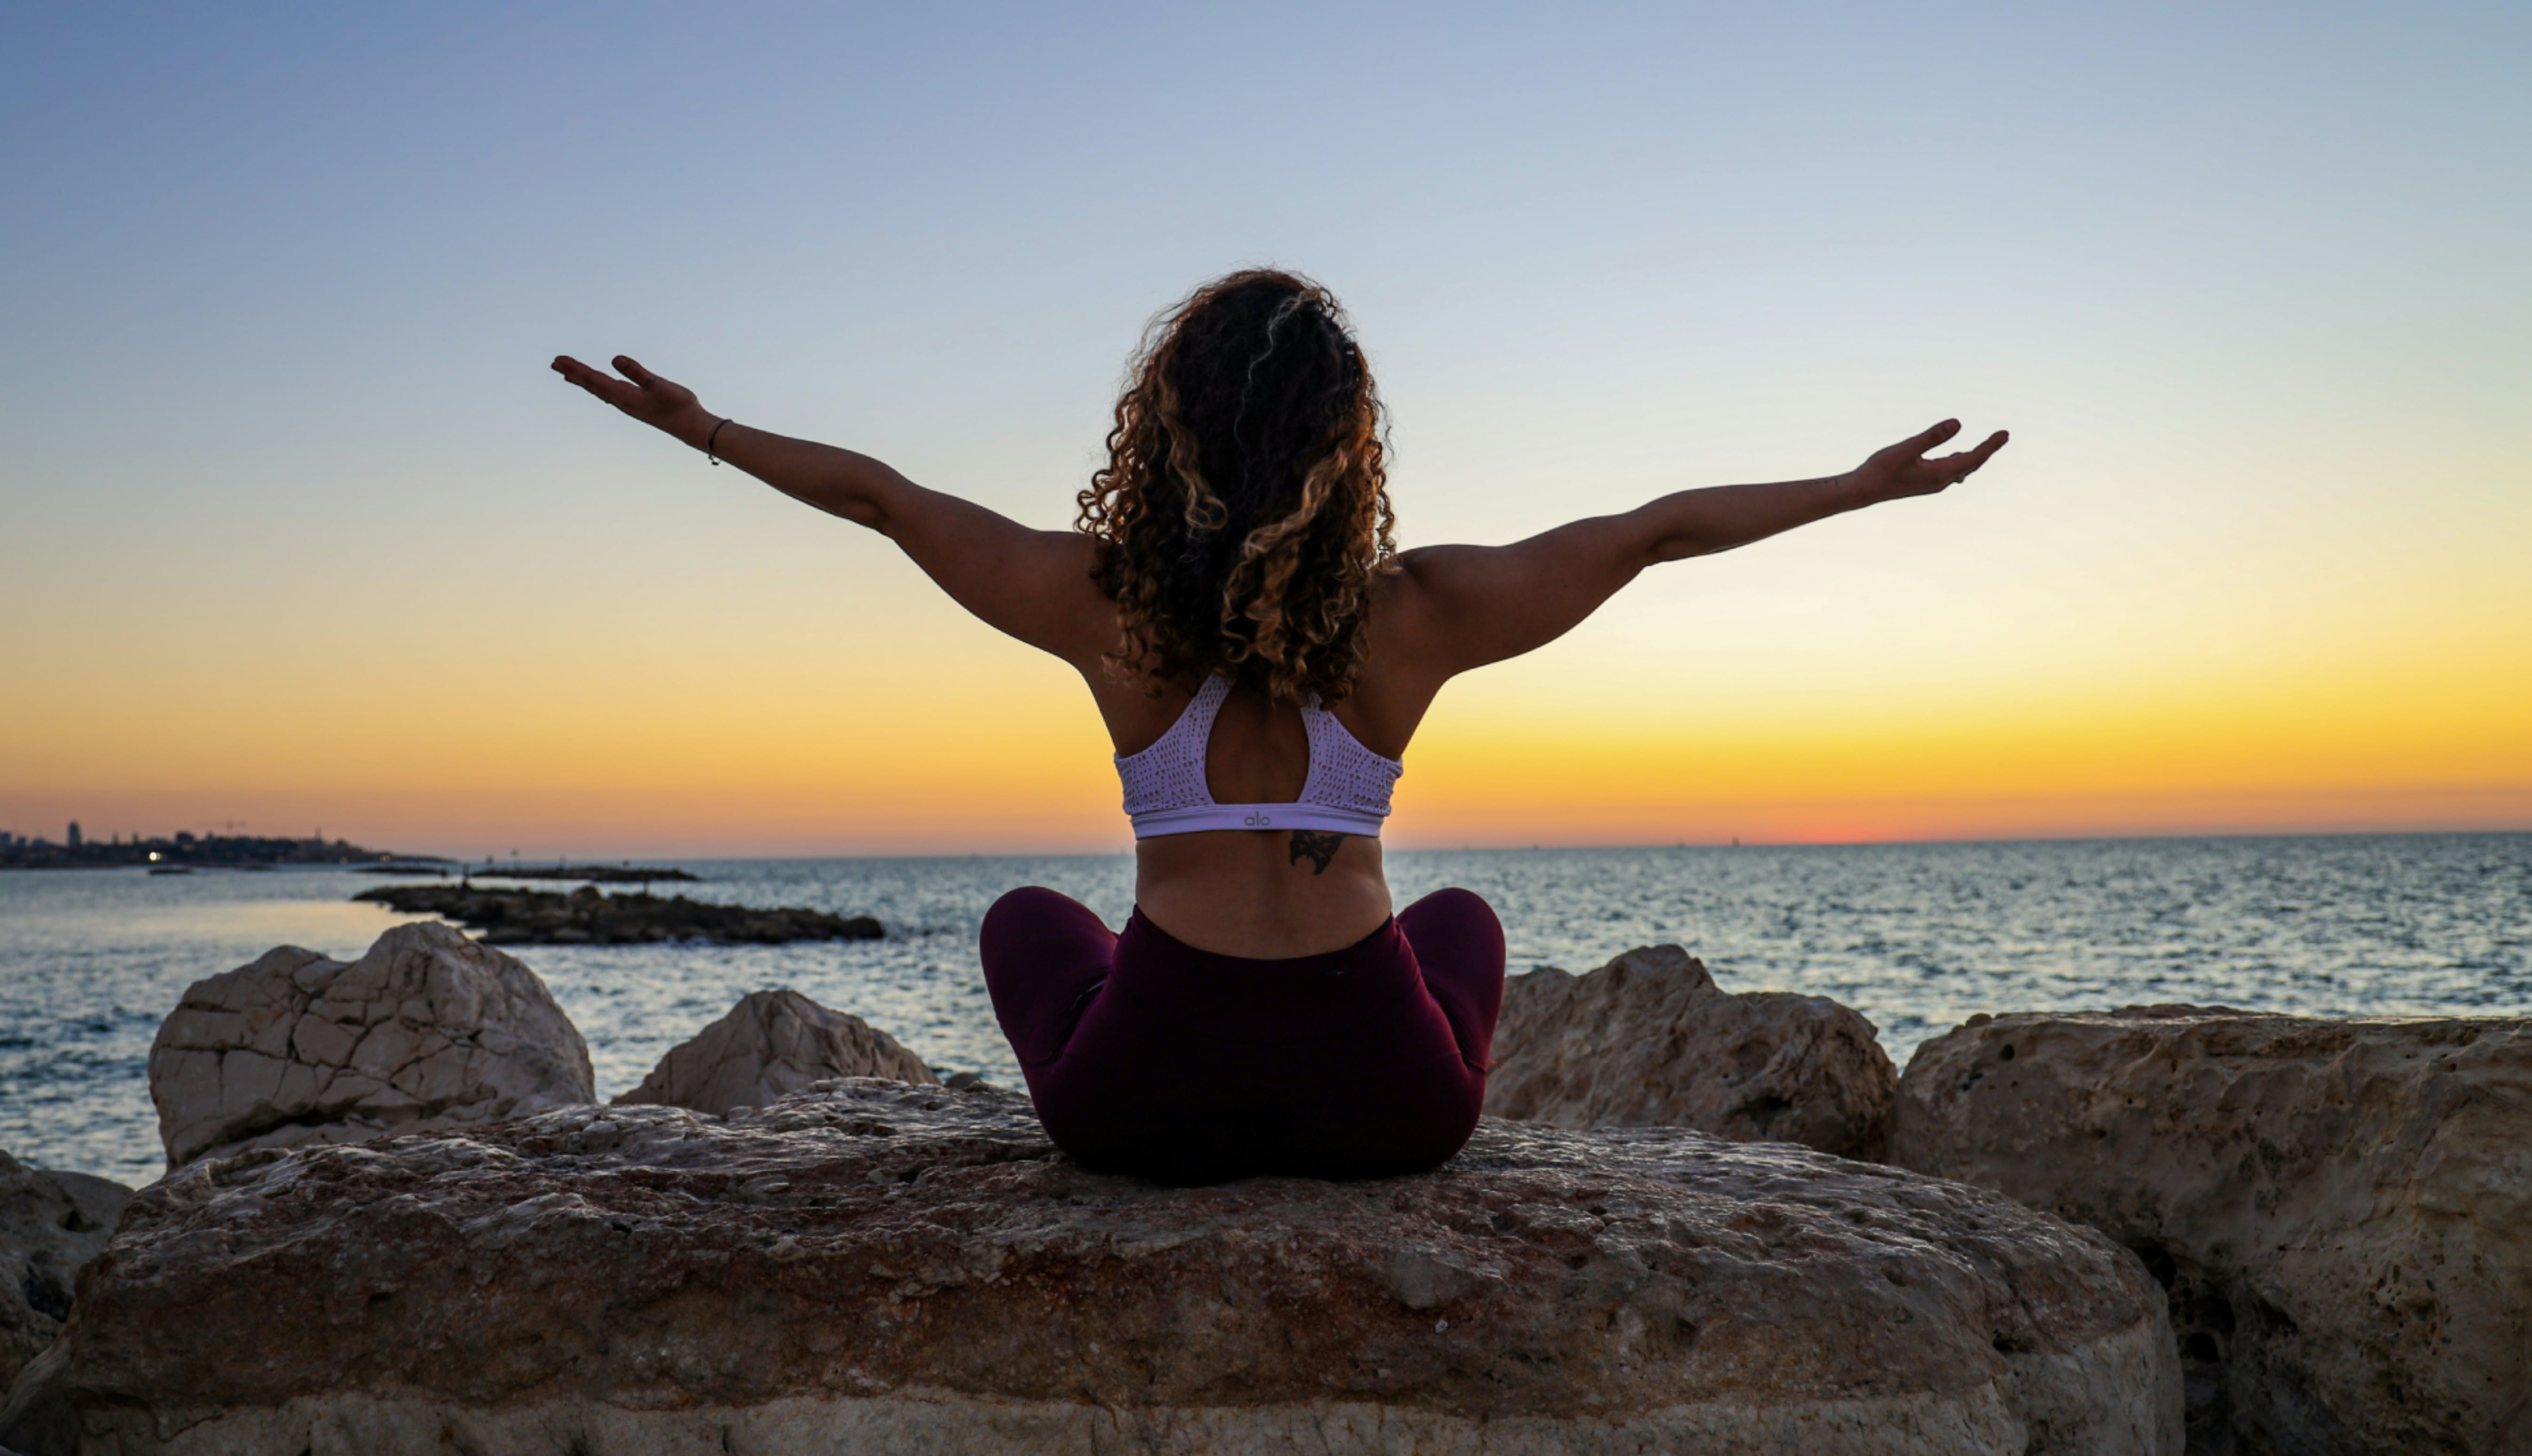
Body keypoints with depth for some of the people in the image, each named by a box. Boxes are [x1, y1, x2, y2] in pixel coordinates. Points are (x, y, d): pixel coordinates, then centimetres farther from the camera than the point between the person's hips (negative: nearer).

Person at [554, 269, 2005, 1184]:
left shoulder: (1110, 603, -7)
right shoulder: (1415, 613, -7)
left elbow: (877, 490, 5)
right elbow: (1654, 529, 3)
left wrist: (702, 426, 20)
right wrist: (1868, 482, 15)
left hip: (1151, 1102, 0)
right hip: (1382, 1104, 1)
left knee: (1029, 921, 33)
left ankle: (1198, 1168, 36)